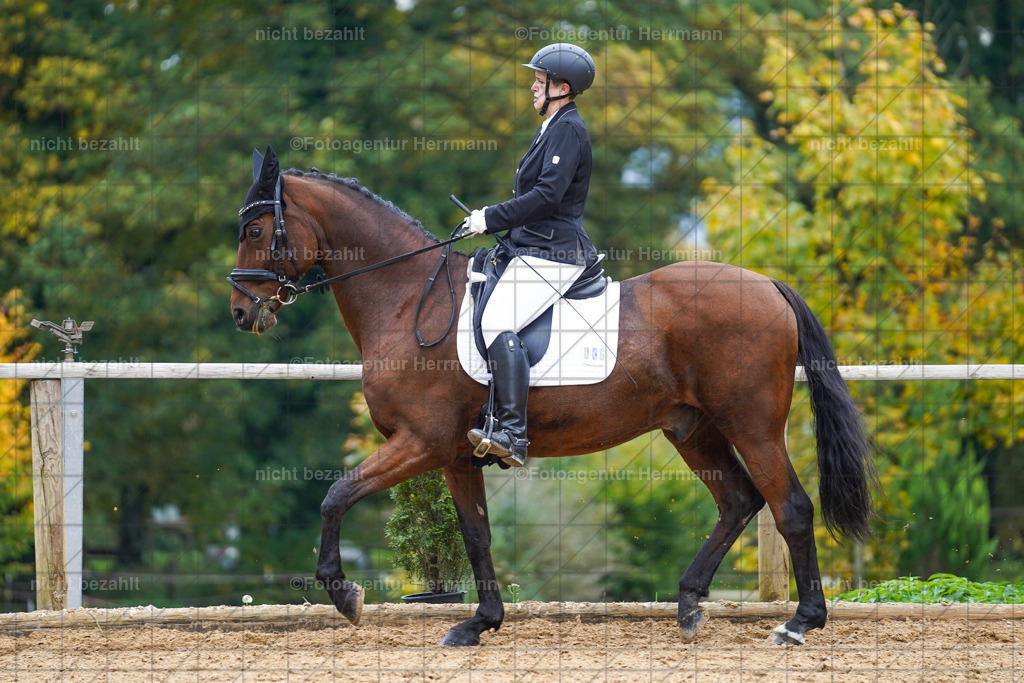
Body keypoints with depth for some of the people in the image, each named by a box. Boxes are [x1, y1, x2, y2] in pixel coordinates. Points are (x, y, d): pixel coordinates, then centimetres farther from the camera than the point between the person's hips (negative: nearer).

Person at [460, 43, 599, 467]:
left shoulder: (568, 129, -11)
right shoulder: (553, 128, 22)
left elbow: (547, 195, -21)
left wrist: (492, 219, -17)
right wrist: (490, 219, 17)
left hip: (551, 253, -12)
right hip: (536, 248, 12)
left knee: (498, 323, -26)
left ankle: (512, 435, -35)